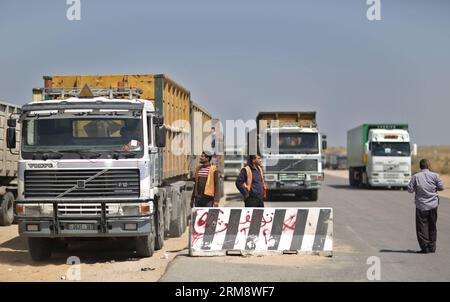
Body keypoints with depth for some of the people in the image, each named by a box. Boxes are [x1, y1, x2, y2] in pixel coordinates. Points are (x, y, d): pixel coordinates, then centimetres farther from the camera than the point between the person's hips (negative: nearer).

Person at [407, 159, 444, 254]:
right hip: (433, 205, 2)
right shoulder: (435, 175, -4)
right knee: (432, 226, 13)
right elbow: (441, 187, 0)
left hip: (421, 206, -2)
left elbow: (410, 189, -6)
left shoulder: (415, 177, -7)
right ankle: (432, 247, 17)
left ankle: (425, 247, -3)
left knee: (422, 226, 3)